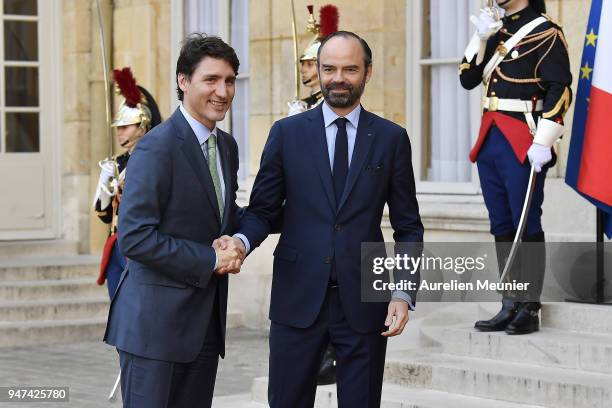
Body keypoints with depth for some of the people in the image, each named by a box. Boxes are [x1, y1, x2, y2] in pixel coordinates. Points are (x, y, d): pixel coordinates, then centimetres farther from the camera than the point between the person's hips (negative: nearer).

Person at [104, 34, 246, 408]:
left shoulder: (227, 146, 11)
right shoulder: (157, 147, -14)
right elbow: (134, 238, -20)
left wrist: (235, 245, 0)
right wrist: (209, 260, -16)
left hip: (207, 319, 8)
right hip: (156, 319, -8)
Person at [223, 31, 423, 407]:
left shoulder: (391, 138, 4)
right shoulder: (287, 133, 4)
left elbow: (408, 227, 6)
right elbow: (262, 210, 5)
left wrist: (404, 293, -5)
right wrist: (241, 241, -17)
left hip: (364, 303, 0)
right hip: (298, 299, 0)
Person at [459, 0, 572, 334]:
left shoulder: (545, 33, -6)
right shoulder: (495, 31, 16)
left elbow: (560, 90, -14)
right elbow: (468, 80, 12)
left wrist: (543, 143, -20)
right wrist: (481, 38, -1)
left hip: (523, 144, -7)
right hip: (490, 141, 7)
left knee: (526, 226, -3)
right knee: (502, 227, 9)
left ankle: (529, 310, 3)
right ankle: (510, 307, 15)